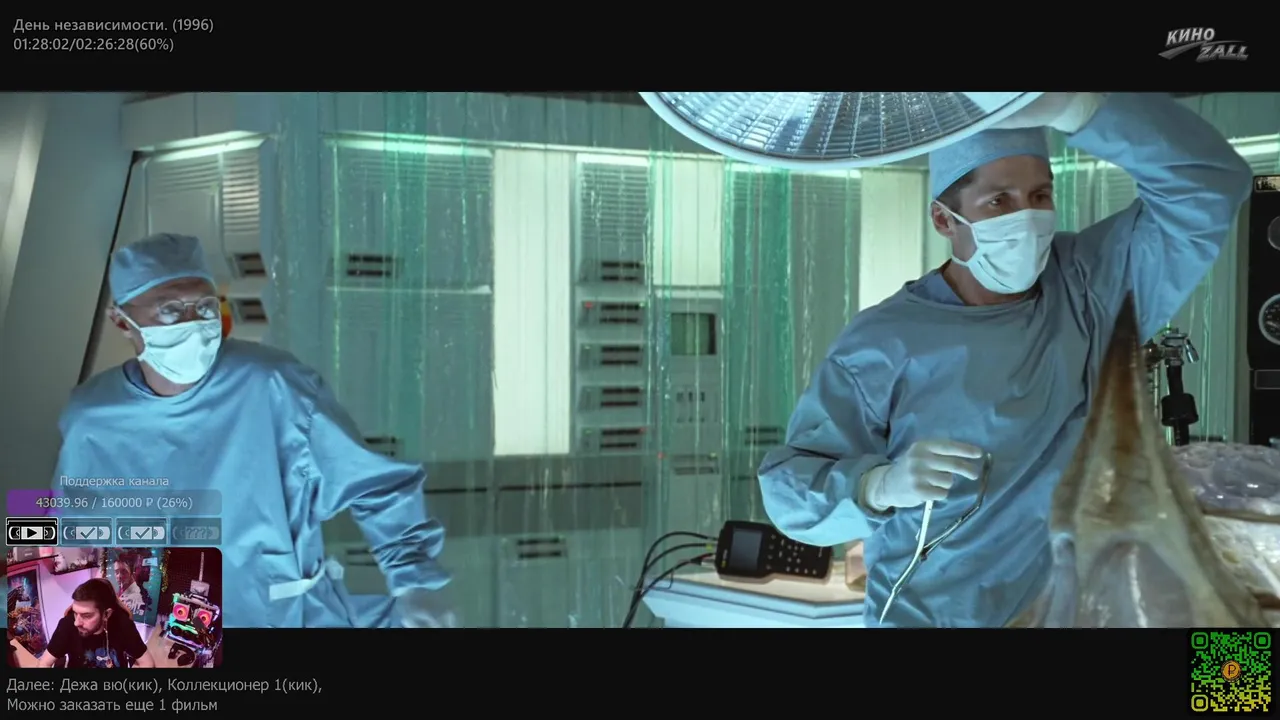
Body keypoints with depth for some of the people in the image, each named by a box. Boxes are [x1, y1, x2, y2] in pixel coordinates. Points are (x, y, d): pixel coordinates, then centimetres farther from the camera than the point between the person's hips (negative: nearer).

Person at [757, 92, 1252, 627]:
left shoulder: (1092, 286, -2)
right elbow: (789, 491, -11)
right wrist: (880, 486, -33)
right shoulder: (883, 343, -12)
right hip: (928, 616, -3)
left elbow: (1210, 184, -12)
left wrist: (1070, 106, -24)